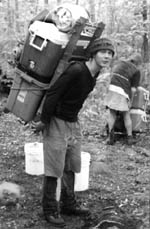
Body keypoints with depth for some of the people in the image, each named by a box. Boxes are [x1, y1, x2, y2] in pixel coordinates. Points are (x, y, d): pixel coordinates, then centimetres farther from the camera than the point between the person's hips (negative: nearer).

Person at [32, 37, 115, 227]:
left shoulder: (94, 74, 3)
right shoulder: (76, 70, -24)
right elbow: (52, 94, -23)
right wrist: (44, 121, -19)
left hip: (73, 123, 9)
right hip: (56, 122, -8)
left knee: (72, 166, 15)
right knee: (54, 167, -1)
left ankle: (68, 204, 30)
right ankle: (50, 209, 13)